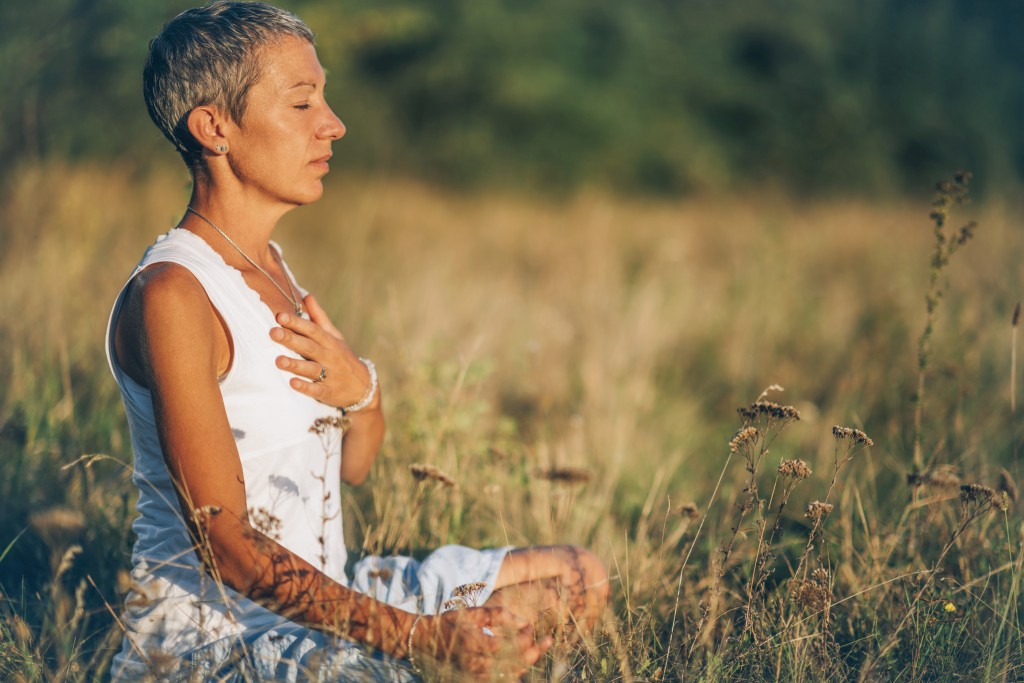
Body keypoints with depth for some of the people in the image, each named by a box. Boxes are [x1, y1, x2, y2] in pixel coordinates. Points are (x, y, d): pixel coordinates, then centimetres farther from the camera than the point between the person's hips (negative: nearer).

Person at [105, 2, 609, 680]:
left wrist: (361, 391, -6)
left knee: (581, 580, 11)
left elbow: (354, 465, 18)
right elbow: (228, 547, -22)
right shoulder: (172, 297, -18)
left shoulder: (267, 264, 12)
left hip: (322, 595, 10)